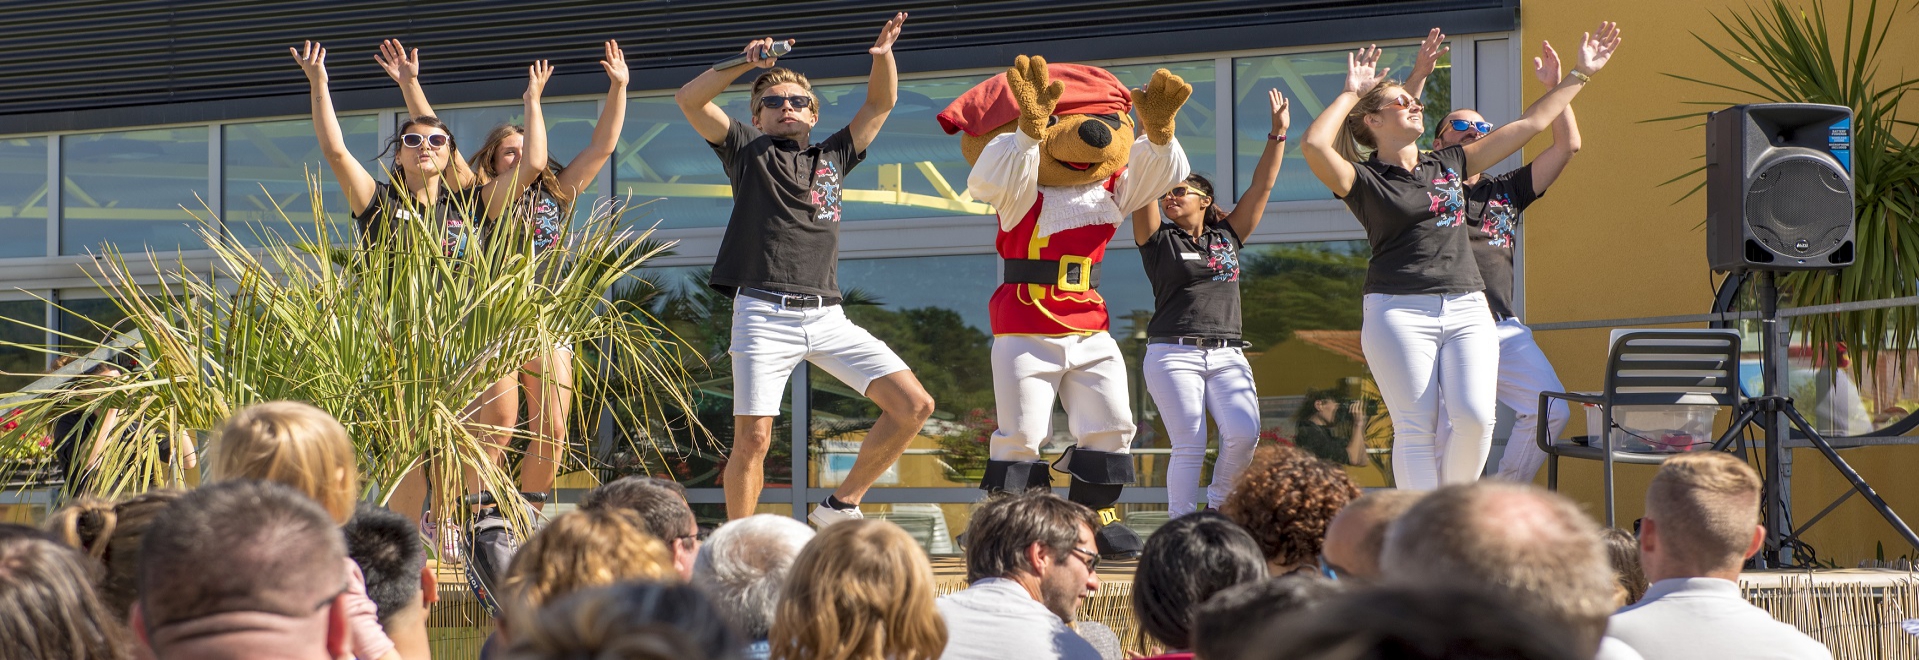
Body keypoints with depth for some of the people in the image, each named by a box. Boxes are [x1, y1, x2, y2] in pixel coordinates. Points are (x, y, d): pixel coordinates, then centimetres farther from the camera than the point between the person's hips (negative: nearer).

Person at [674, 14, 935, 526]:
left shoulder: (831, 157, 24)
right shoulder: (748, 152, 14)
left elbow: (881, 104, 24)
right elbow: (689, 99, 3)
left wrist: (883, 56, 5)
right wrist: (747, 62, -7)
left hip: (827, 317, 4)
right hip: (764, 315, -4)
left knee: (914, 407, -6)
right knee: (753, 438, -10)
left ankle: (840, 507, 6)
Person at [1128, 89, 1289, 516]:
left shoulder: (1227, 237, 16)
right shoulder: (1159, 239, 7)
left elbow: (1262, 185, 14)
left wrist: (1278, 134, 9)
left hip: (1227, 355, 3)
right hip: (1173, 353, -3)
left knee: (1244, 433, -16)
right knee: (1189, 445, -12)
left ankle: (1219, 505, 7)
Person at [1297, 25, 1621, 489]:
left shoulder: (1450, 165, 17)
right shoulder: (1364, 180, 2)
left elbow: (1529, 125, 22)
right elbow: (1314, 146, -19)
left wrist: (1580, 75, 24)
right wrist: (1351, 94, -6)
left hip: (1466, 310, 4)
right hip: (1399, 311, -4)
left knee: (1475, 416, -12)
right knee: (1415, 430, -6)